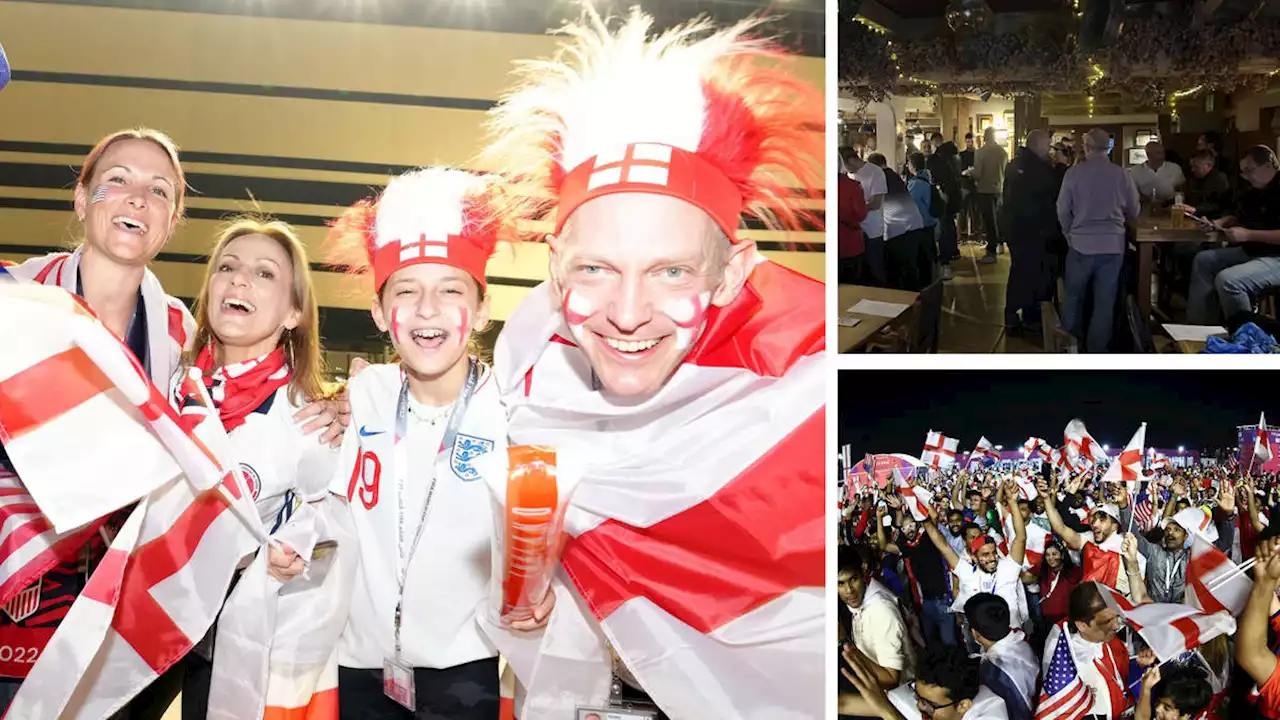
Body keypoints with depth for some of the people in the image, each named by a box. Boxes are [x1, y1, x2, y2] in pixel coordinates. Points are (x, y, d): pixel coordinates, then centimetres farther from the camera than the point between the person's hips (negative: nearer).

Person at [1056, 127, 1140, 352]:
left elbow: (1063, 210, -4)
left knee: (1074, 296, 16)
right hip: (1113, 245, 1)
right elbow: (1133, 211, 5)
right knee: (1104, 301, 8)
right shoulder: (1121, 174, -5)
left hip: (1081, 244, -1)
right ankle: (1097, 348, 12)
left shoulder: (1074, 172, -8)